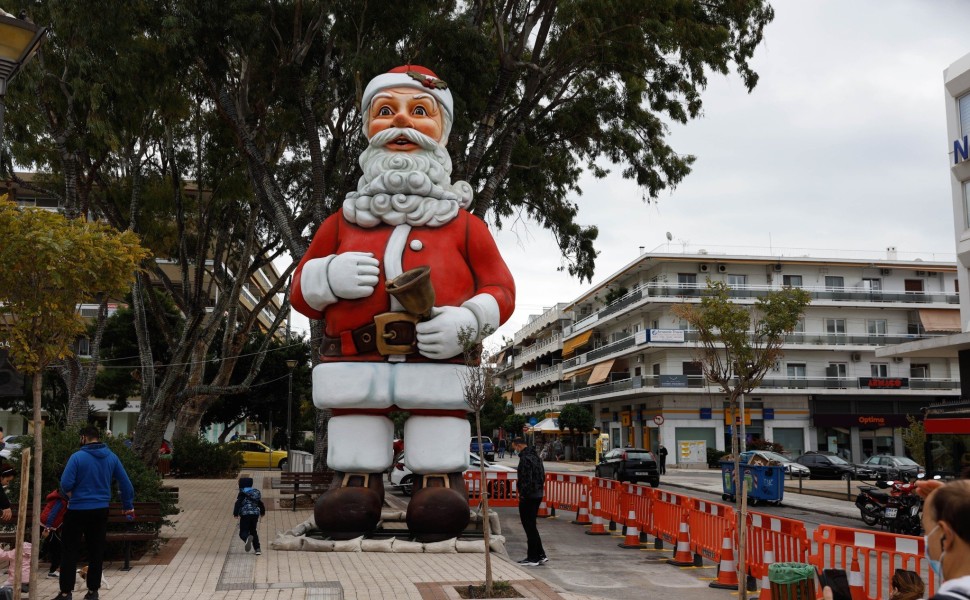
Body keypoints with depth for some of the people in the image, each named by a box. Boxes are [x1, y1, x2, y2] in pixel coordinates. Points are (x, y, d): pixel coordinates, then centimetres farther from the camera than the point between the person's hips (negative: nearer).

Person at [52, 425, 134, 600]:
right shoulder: (111, 457, 2)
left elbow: (65, 484, -18)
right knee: (96, 551, 11)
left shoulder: (77, 457, -13)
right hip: (101, 510, 4)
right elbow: (125, 483, 5)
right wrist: (128, 505, 17)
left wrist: (73, 494, 5)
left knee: (70, 551, 5)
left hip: (78, 510, -4)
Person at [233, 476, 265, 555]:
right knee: (253, 531, 18)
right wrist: (262, 512, 39)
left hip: (245, 514, -6)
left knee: (243, 532, -3)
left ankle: (248, 538, -40)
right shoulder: (256, 493, 15)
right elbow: (260, 504, 24)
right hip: (255, 514, 6)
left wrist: (235, 513, -10)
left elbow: (238, 504, -14)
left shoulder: (242, 494, -4)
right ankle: (257, 549, 11)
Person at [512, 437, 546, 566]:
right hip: (538, 495, 10)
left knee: (529, 526, -2)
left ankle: (533, 558, 3)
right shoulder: (535, 456, 14)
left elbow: (526, 479, -23)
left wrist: (522, 494, -16)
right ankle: (540, 555, 19)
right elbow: (542, 475, 19)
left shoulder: (525, 458, -18)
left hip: (528, 496, -10)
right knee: (532, 525, 17)